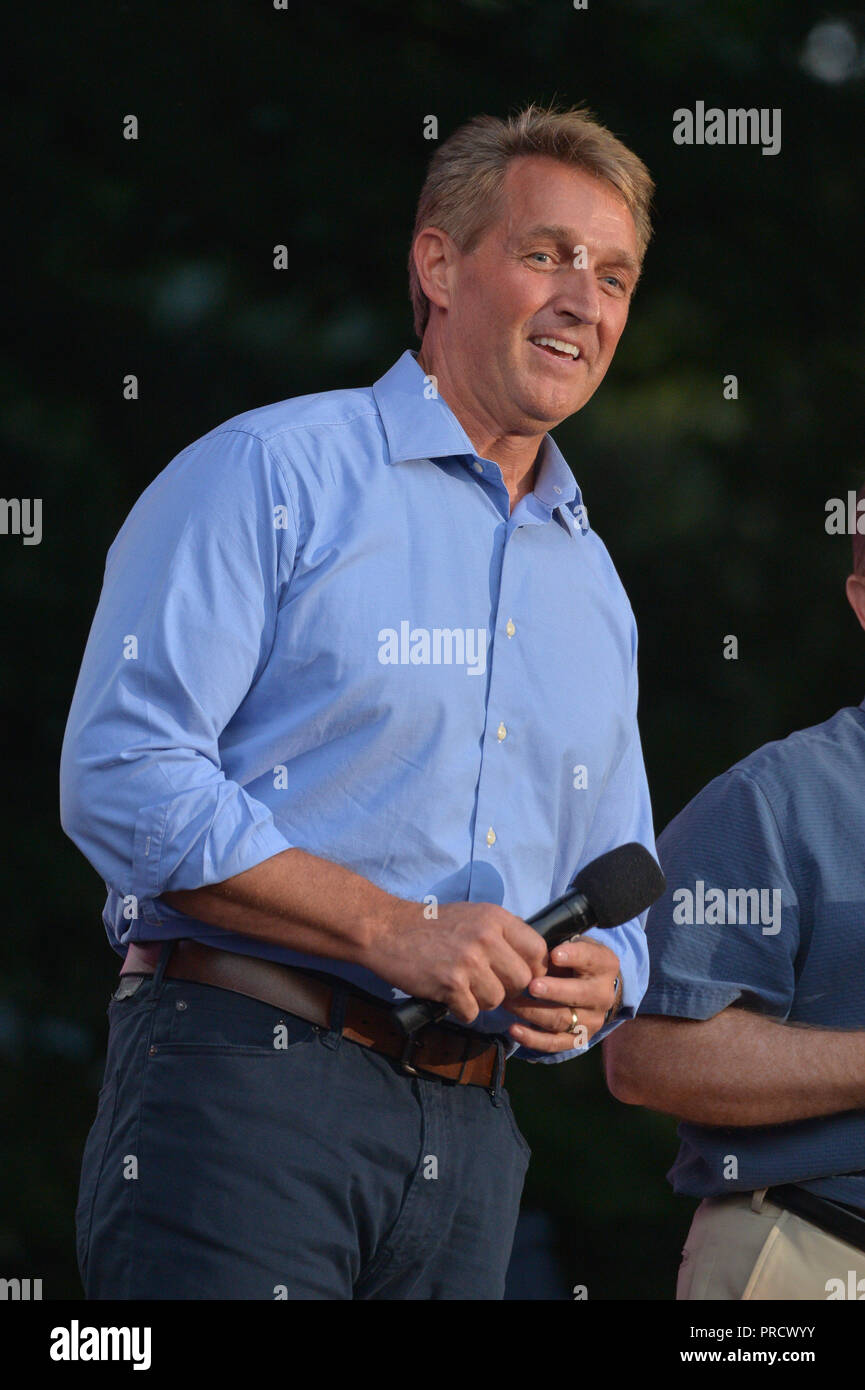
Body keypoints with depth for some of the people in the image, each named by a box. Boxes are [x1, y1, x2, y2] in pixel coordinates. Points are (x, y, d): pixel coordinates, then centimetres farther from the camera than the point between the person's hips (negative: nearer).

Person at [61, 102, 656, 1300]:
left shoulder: (593, 588, 22)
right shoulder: (272, 474, 0)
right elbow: (124, 776, -10)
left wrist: (595, 981, 2)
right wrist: (395, 931, -16)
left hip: (468, 1139, 7)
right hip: (242, 1098, -6)